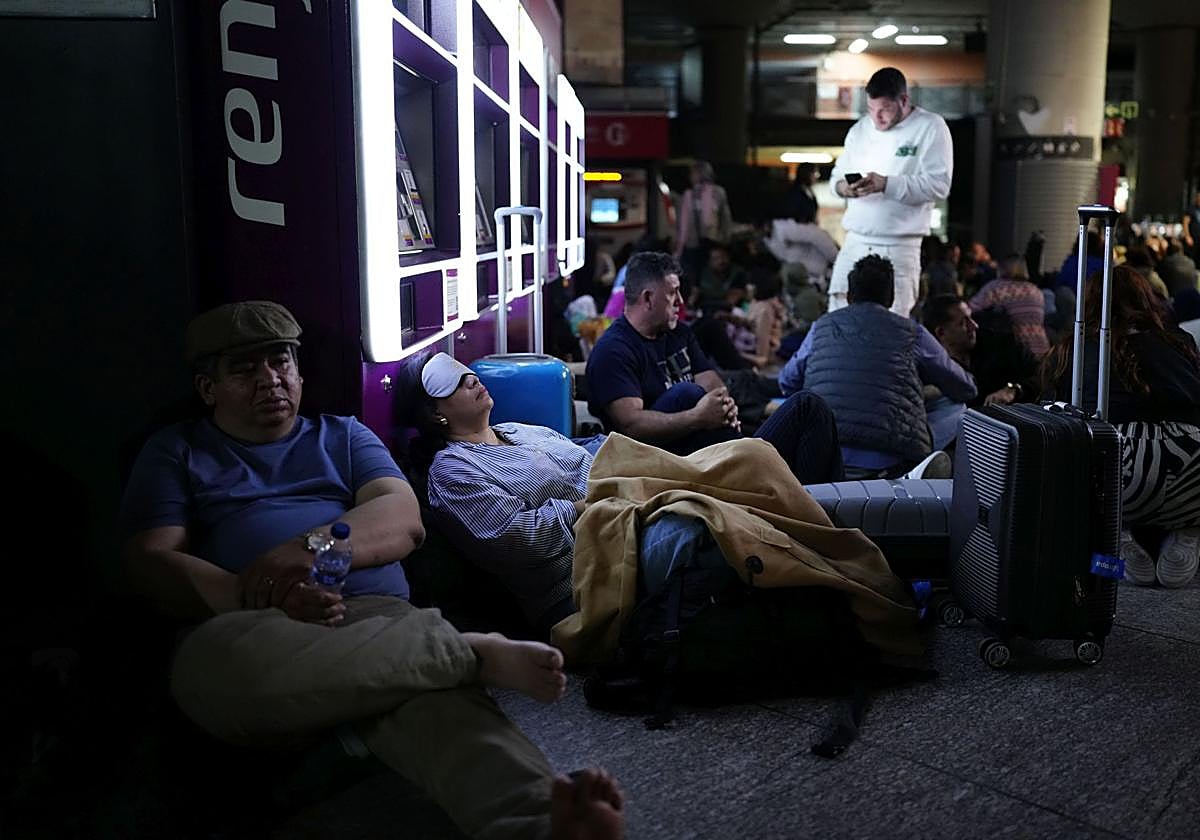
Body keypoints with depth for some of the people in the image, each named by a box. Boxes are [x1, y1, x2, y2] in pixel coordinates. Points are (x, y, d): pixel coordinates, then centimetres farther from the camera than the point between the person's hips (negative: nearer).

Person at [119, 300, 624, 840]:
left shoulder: (342, 435, 26)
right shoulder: (175, 452, 22)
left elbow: (403, 519, 9)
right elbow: (150, 562, 6)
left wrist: (312, 546, -13)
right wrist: (263, 598, -13)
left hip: (374, 614, 1)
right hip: (253, 632, 0)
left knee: (435, 691, -36)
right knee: (211, 665, -40)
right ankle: (475, 652, -33)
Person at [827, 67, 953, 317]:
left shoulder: (931, 127, -3)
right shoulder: (860, 129, 14)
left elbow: (939, 185, -12)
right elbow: (837, 173, 20)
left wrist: (886, 184, -21)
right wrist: (842, 186, -5)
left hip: (899, 247, -5)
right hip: (855, 242, 5)